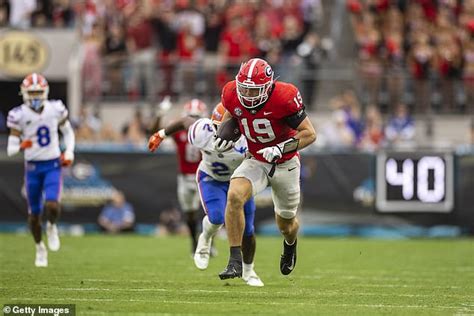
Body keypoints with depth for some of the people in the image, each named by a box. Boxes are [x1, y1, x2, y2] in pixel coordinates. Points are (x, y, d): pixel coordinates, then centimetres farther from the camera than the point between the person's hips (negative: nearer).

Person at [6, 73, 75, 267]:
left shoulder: (56, 109, -5)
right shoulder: (19, 115, -11)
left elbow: (68, 132, 13)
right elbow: (10, 149, -9)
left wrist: (69, 152, -2)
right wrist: (21, 147, -31)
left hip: (53, 165, 0)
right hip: (33, 167, 0)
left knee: (52, 206, -20)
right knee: (34, 213, 7)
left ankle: (51, 227, 15)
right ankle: (40, 248, 33)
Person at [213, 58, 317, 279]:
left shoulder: (284, 98, -28)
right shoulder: (233, 94, -16)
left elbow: (309, 134, -21)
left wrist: (281, 149, -34)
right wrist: (225, 136, -12)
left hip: (285, 164, -2)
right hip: (255, 161, 2)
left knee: (286, 224, 15)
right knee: (234, 196, -28)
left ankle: (290, 244, 55)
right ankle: (235, 261, -22)